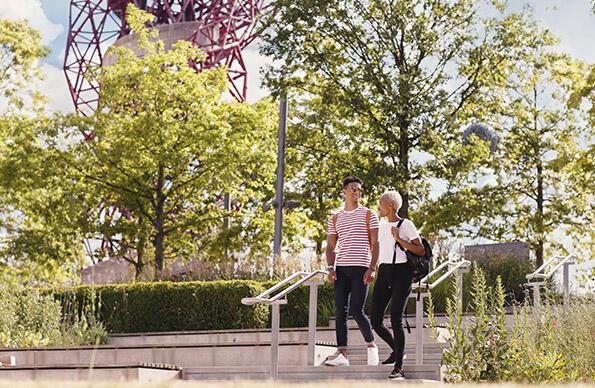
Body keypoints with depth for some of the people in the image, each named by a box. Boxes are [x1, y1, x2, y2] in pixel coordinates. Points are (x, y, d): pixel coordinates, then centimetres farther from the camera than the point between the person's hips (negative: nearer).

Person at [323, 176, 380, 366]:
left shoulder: (368, 215, 7)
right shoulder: (335, 219, 17)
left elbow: (375, 244, 1)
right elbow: (330, 246, 17)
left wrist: (372, 268, -10)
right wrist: (331, 268, 0)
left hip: (361, 268, -4)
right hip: (341, 268, 4)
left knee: (357, 311, -10)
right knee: (340, 311, -4)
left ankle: (371, 345, 10)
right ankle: (342, 353, -4)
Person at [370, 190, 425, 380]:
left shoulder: (406, 225, -2)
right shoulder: (382, 226, 17)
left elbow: (421, 251, -7)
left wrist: (399, 239, -14)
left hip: (401, 273, -7)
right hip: (383, 273, 7)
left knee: (395, 319, -15)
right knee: (376, 320, 1)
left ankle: (398, 368, -12)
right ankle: (397, 350, 26)